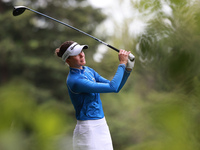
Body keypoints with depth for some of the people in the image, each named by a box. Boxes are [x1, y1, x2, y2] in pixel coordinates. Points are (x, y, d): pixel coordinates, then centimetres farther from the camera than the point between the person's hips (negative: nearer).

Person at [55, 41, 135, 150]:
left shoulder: (88, 70, 7)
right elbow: (112, 87, -23)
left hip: (102, 126, 8)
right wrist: (122, 63, -14)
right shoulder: (74, 80, -21)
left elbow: (116, 88, 10)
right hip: (88, 130, -8)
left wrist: (128, 70, -4)